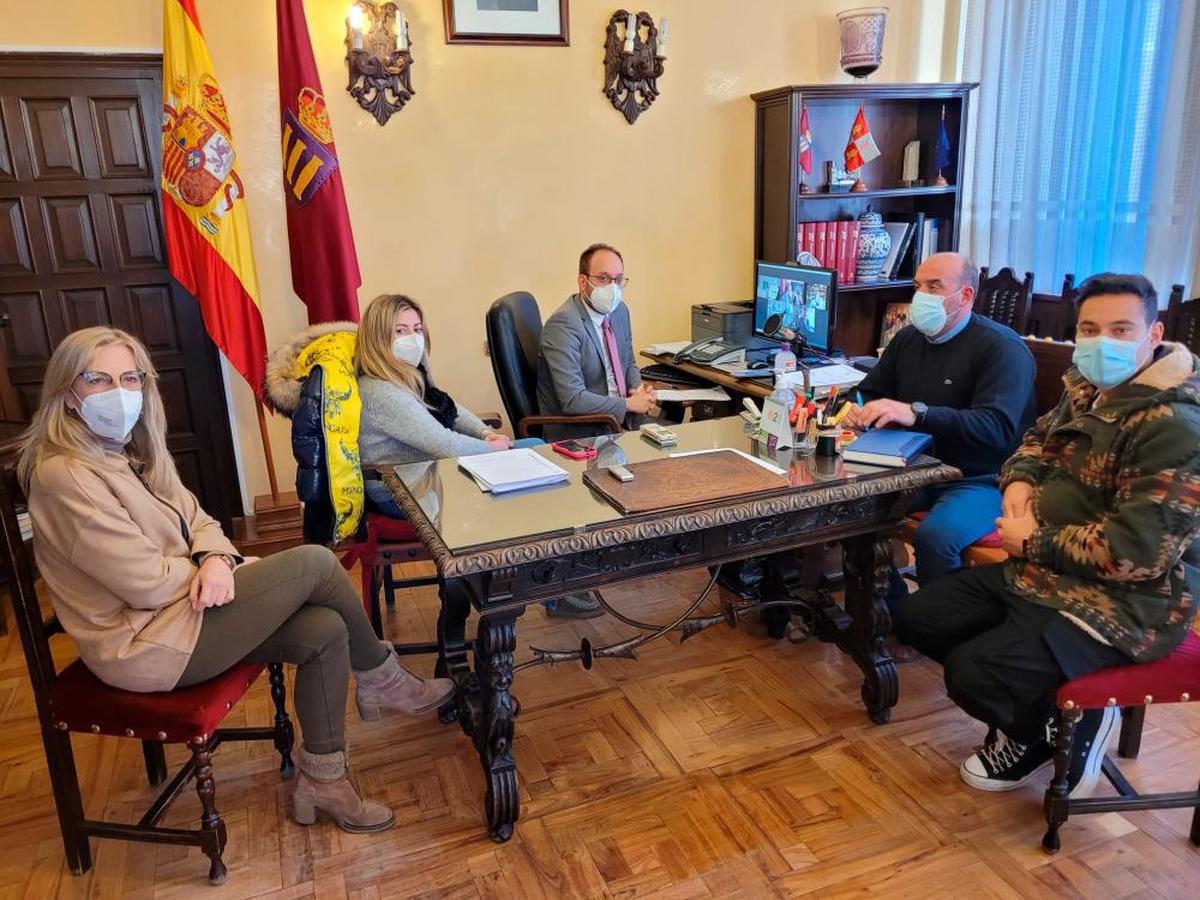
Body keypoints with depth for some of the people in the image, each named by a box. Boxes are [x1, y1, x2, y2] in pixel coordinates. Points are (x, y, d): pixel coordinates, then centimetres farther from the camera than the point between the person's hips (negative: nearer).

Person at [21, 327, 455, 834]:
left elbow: (198, 522, 10)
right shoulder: (65, 475, -20)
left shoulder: (132, 450, 9)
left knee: (324, 630, -12)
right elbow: (148, 582, -22)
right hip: (146, 645, -8)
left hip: (181, 608, 9)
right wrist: (238, 568, -9)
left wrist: (216, 559, -14)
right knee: (314, 563, -15)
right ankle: (381, 680, 7)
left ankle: (322, 779, 4)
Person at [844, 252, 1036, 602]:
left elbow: (998, 427, -27)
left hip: (980, 480, -7)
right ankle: (894, 611, 2)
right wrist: (859, 410, -8)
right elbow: (870, 392, 18)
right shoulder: (908, 338, 10)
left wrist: (917, 413, -38)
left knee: (934, 536, -33)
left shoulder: (1002, 347, -13)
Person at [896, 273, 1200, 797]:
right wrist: (1020, 480, 3)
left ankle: (1065, 728, 6)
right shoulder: (1088, 392, 6)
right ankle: (1028, 712, 15)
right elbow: (1039, 438, 26)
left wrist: (1034, 542, -16)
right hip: (1047, 574, 10)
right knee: (919, 618, 6)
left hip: (1124, 605, -9)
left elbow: (1137, 551, -29)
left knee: (973, 675, -25)